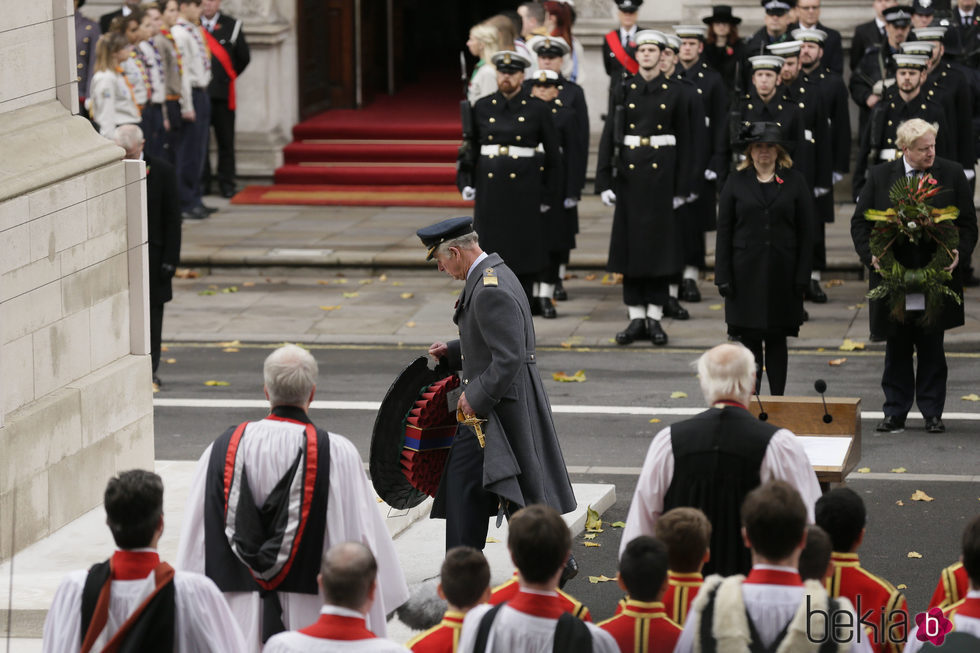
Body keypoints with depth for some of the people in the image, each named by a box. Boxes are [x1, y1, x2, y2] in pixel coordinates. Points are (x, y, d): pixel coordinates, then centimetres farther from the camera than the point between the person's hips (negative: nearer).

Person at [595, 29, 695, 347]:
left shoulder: (676, 92, 2)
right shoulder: (624, 91, 5)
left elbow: (686, 141, 2)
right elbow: (609, 136, 4)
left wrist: (682, 187, -3)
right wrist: (604, 182, -3)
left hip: (662, 174, -1)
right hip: (629, 173, 1)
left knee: (660, 242, 1)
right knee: (631, 241, 2)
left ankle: (655, 318, 7)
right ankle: (636, 318, 9)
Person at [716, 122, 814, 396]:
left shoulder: (795, 182, 5)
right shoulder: (736, 182, 6)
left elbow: (806, 233, 2)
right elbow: (724, 231, 4)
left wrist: (802, 276, -5)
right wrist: (723, 276, -4)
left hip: (781, 271, 0)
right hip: (746, 272, 0)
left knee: (776, 340, 5)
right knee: (750, 340, 2)